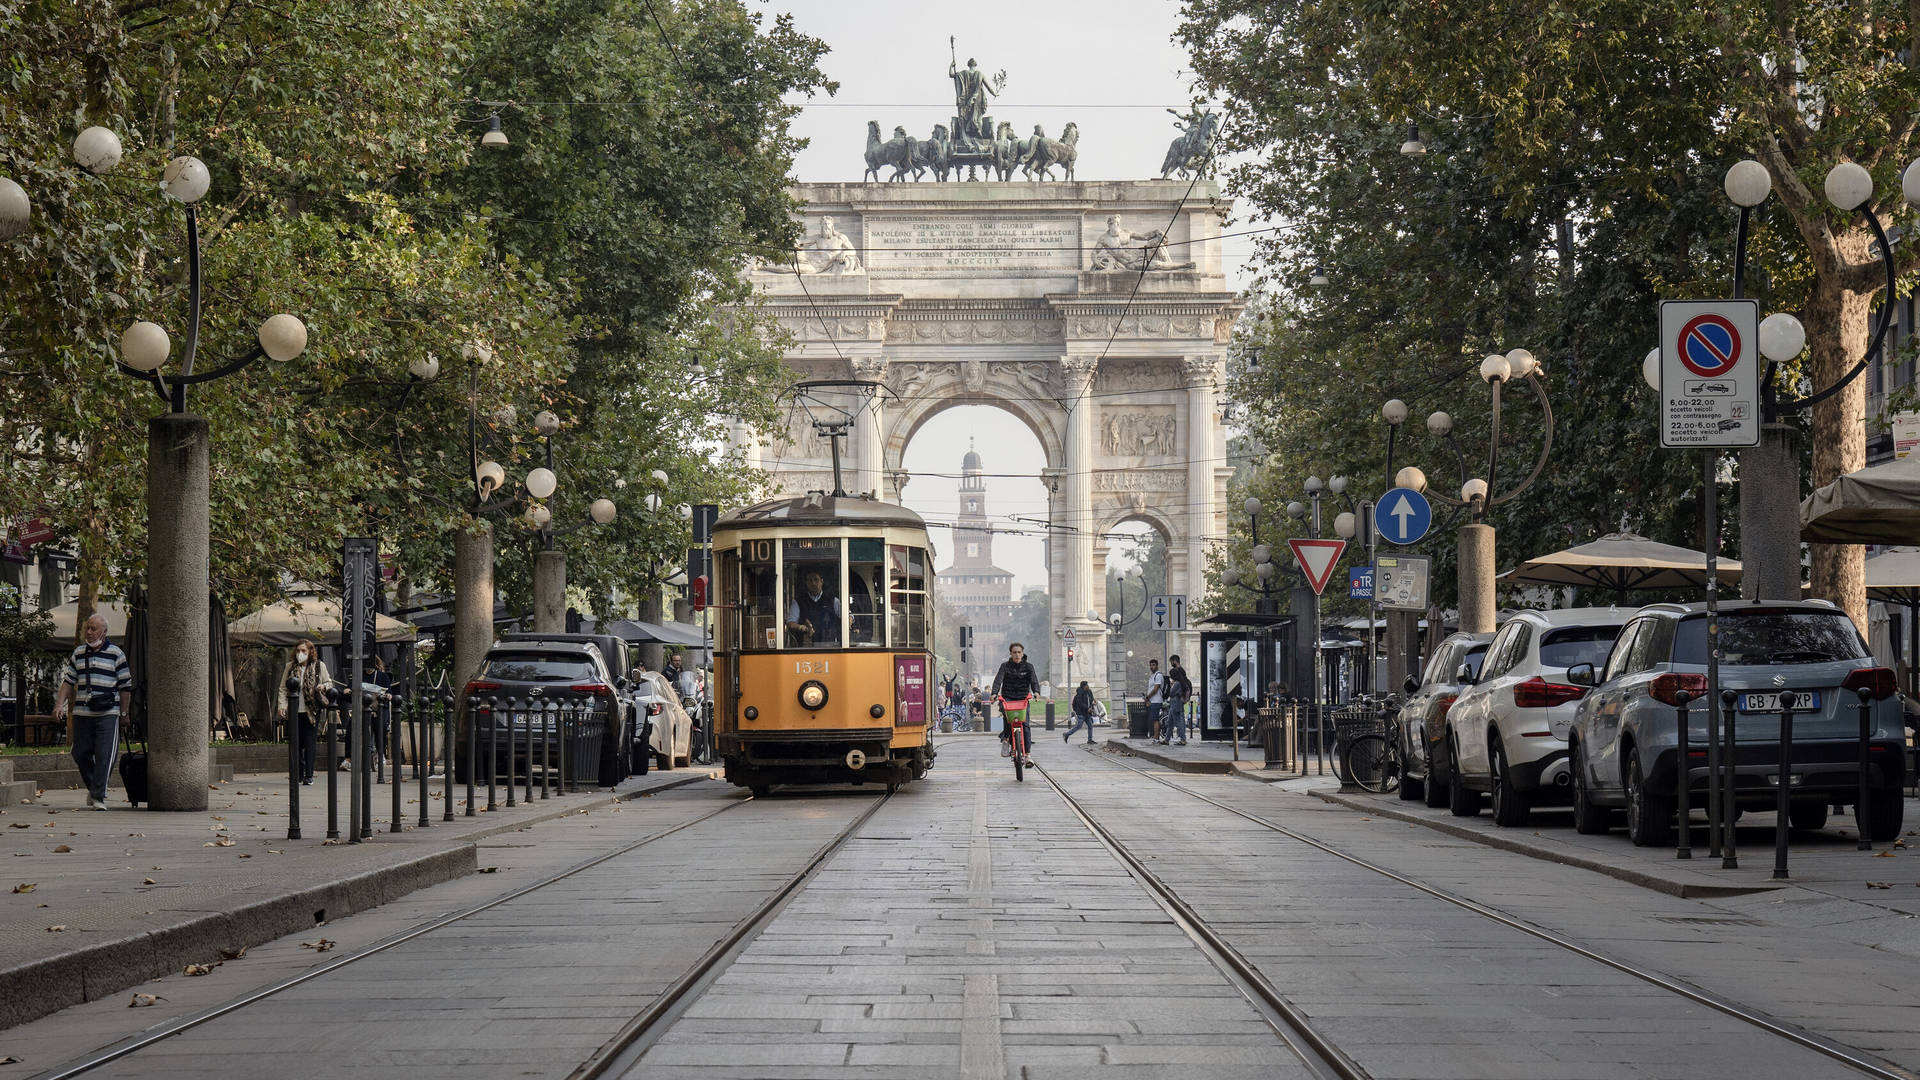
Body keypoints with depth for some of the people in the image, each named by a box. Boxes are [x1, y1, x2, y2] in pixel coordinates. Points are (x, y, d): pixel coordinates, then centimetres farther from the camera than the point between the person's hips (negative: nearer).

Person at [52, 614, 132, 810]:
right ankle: (93, 786, 29)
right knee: (80, 754, 6)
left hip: (107, 713, -4)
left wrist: (123, 713, 1)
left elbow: (125, 687, 3)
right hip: (82, 713, 4)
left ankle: (99, 797, -9)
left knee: (104, 756, -10)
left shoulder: (116, 654, 1)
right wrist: (59, 705, 2)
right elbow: (68, 681, 15)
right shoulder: (78, 653, 13)